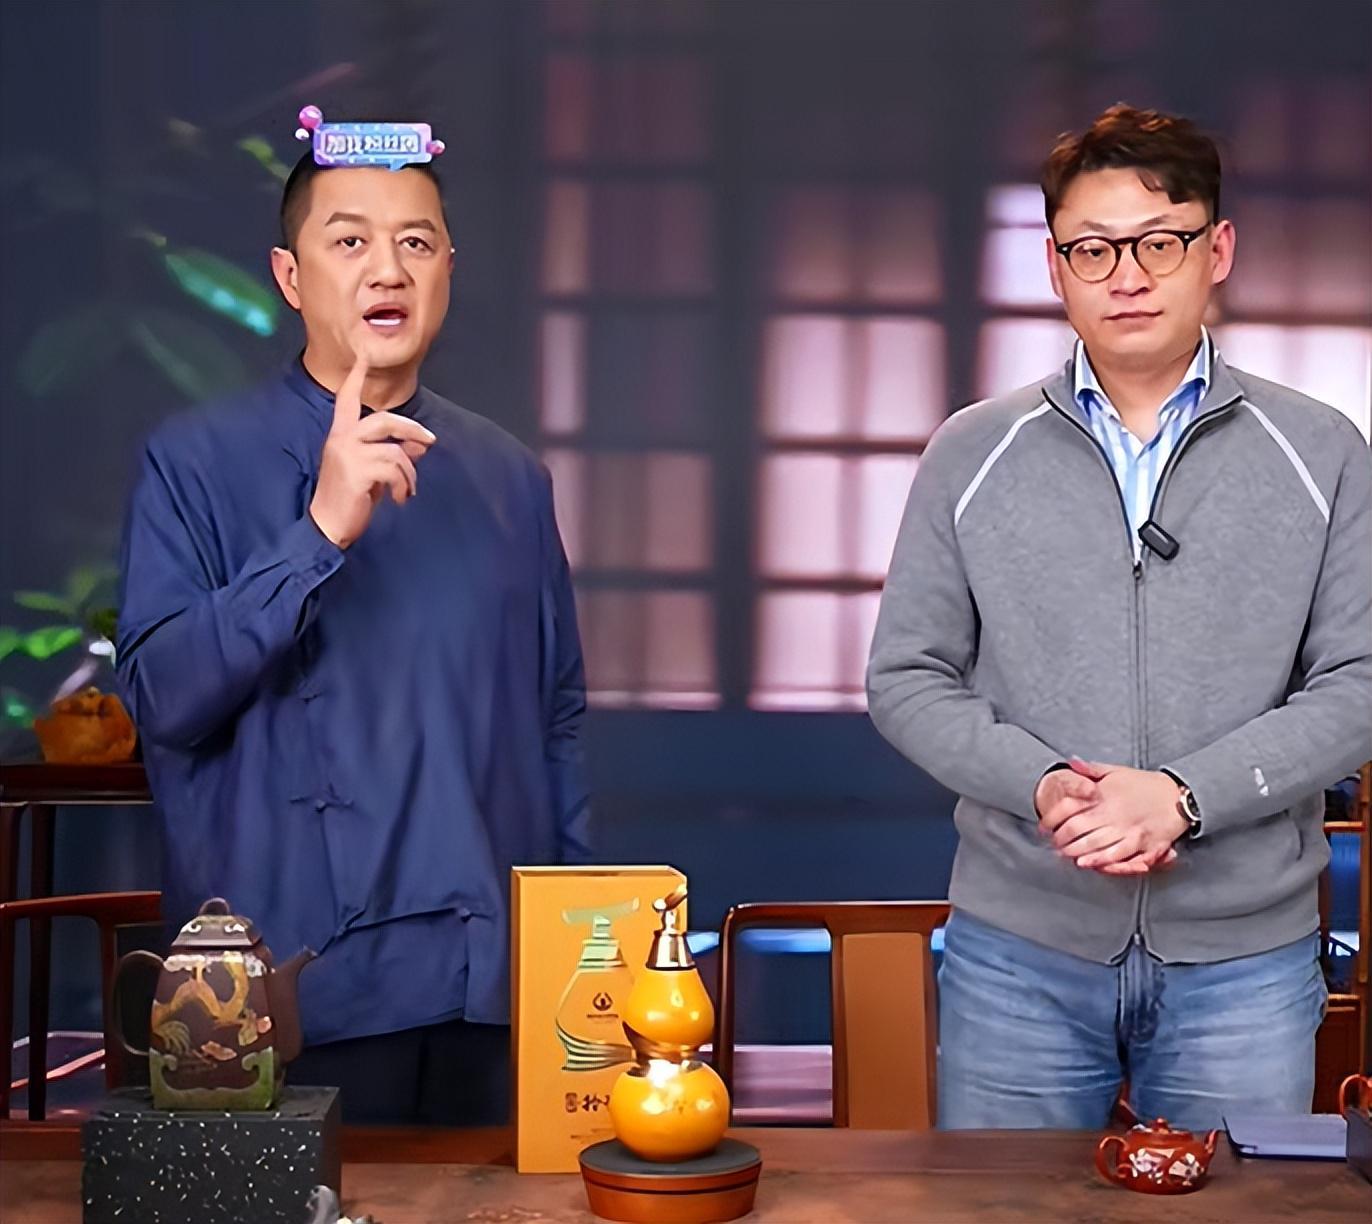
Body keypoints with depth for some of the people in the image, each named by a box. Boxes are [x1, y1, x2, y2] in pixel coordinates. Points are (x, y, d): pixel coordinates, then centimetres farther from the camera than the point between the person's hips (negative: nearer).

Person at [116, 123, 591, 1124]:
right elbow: (162, 699, -12)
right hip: (297, 997, -3)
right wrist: (321, 531, -22)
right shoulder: (198, 462, -2)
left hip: (497, 982, 4)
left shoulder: (510, 477, 9)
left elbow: (558, 719, 13)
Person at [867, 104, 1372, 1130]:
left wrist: (1185, 794, -17)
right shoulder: (973, 455, 3)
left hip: (1246, 958, 0)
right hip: (1019, 949, 0)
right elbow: (907, 679, 3)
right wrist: (1042, 784, -15)